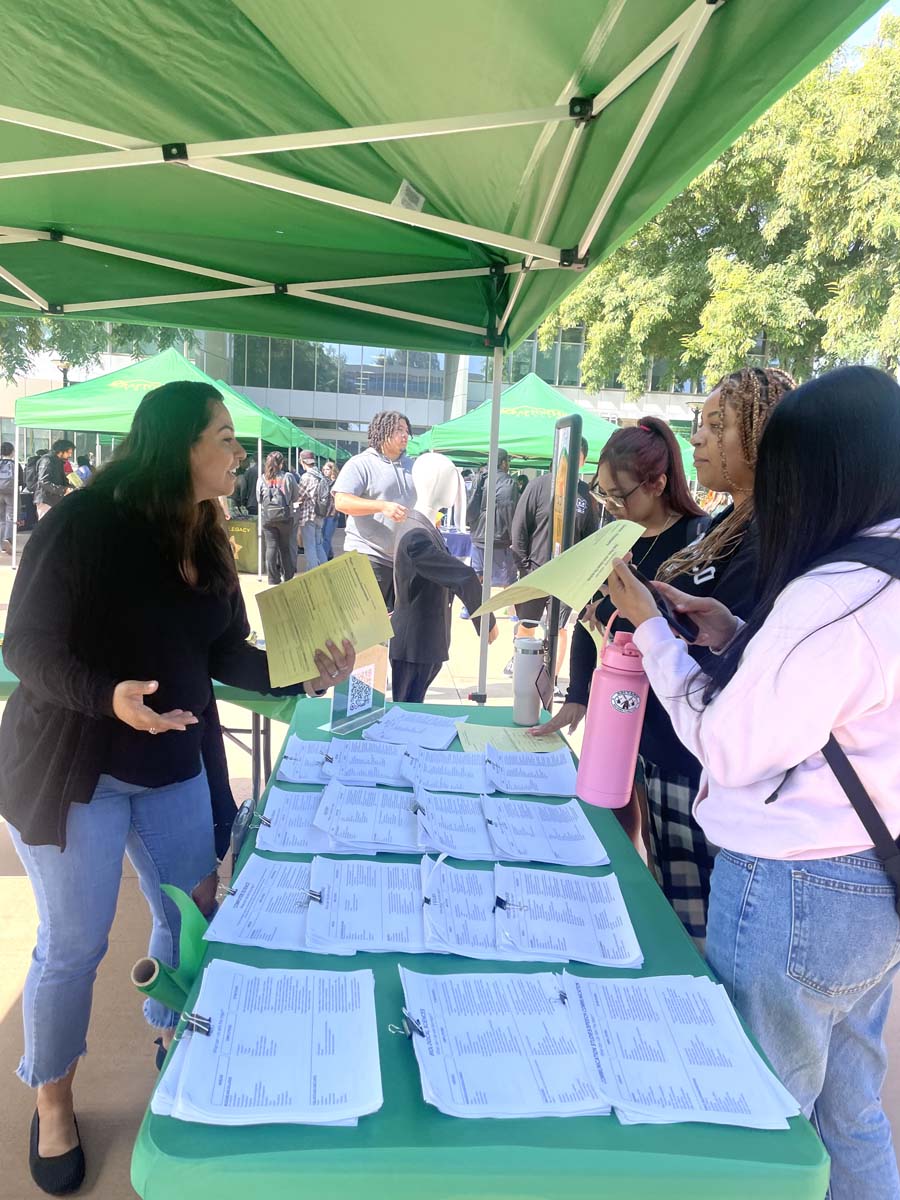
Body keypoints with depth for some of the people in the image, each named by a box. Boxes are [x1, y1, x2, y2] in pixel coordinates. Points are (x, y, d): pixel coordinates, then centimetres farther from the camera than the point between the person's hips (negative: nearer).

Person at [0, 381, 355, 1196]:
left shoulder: (207, 540, 2)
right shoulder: (84, 524, -20)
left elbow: (227, 656, 1)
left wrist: (307, 674, -14)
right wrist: (109, 696, -36)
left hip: (174, 768, 6)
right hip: (71, 768, -6)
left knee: (191, 916, 15)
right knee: (73, 945, 7)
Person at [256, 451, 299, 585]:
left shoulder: (262, 479, -3)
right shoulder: (288, 477, -6)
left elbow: (259, 499, 5)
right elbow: (295, 496, 4)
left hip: (267, 517, 0)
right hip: (285, 516, 0)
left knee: (271, 547, 2)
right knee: (285, 547, 12)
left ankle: (273, 579, 1)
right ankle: (288, 577, 20)